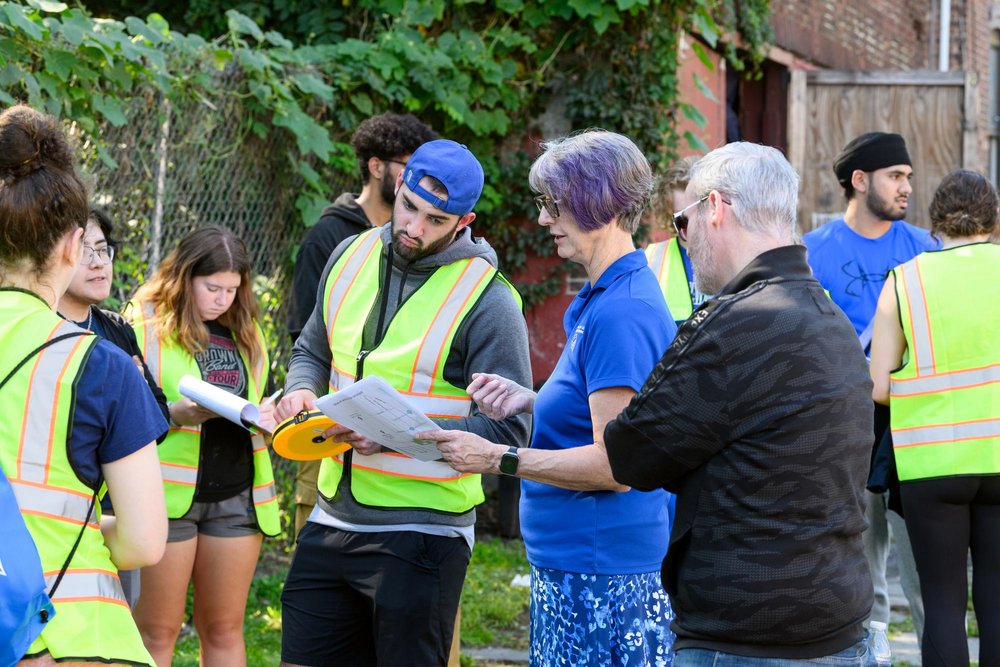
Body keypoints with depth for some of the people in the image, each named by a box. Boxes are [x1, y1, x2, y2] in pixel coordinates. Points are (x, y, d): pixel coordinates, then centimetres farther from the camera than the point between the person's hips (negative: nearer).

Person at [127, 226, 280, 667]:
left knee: (224, 629, 9)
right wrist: (174, 414, -22)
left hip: (237, 494, 5)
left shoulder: (246, 332, 13)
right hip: (169, 493, -5)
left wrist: (266, 417, 0)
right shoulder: (144, 325, -5)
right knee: (158, 631, 0)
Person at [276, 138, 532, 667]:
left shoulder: (487, 300, -12)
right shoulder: (352, 256, 7)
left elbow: (507, 430, -14)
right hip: (332, 520, 6)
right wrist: (301, 391, -1)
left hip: (421, 535, -6)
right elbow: (313, 350, 22)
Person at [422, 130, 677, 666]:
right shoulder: (600, 299, 13)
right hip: (571, 562, 10)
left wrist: (499, 459, -16)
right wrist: (531, 402, 7)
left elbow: (615, 464, -21)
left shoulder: (622, 312, -18)